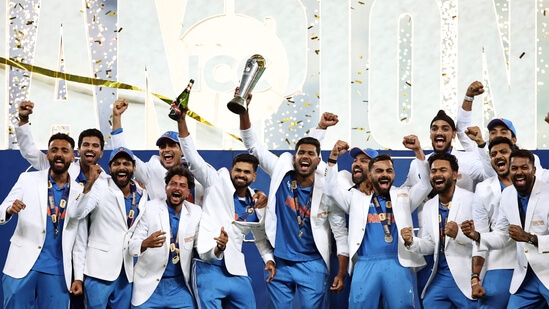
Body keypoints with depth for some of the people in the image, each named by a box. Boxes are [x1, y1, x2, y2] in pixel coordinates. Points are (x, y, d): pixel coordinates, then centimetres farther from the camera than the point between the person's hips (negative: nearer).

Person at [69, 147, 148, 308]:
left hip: (127, 269, 5)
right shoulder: (100, 186, -8)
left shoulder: (141, 194, 7)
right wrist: (90, 182, -30)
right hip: (101, 266, -5)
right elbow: (77, 214, -22)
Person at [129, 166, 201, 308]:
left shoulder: (196, 212, 3)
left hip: (179, 285, 2)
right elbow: (132, 245, -9)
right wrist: (146, 243, -32)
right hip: (149, 283, -2)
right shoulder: (150, 208, -6)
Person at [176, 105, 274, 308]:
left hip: (236, 271, 5)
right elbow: (193, 157, -7)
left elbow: (261, 236, 26)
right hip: (209, 268, -5)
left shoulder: (257, 205, 12)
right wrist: (182, 120, -17)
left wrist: (269, 259, 8)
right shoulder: (217, 182, 2)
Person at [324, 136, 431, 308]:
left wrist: (417, 150, -3)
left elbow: (426, 184, 7)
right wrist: (333, 157, -2)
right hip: (365, 265, 0)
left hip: (398, 264, 0)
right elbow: (331, 189, 10)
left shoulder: (402, 195, 17)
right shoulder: (356, 198, 17)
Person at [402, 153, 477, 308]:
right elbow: (430, 246, 13)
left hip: (466, 280, -6)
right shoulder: (429, 206, 11)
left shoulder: (472, 200, -9)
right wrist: (412, 241, -8)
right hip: (439, 278, 6)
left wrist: (459, 233, -30)